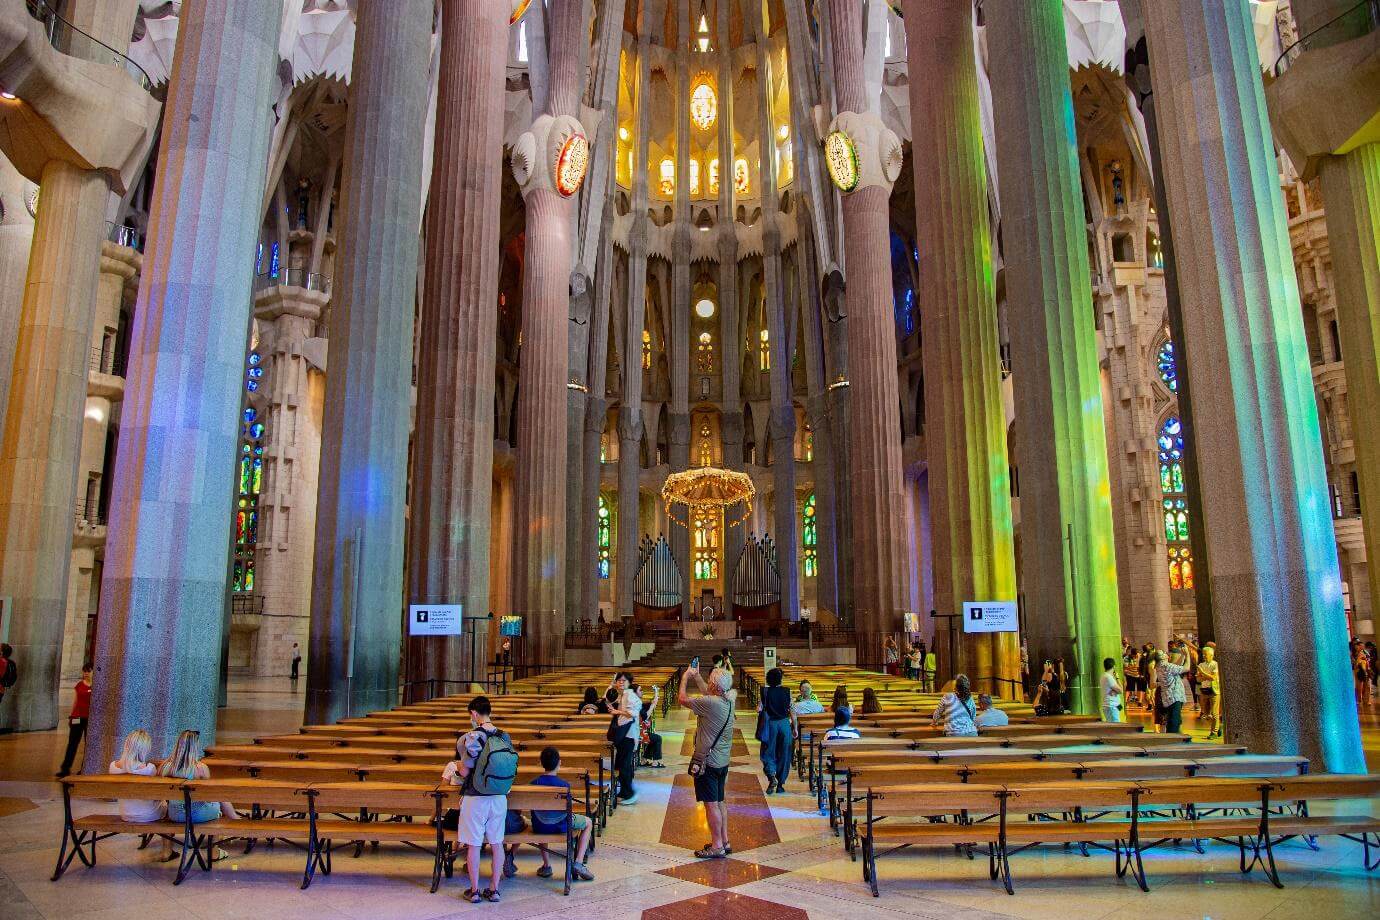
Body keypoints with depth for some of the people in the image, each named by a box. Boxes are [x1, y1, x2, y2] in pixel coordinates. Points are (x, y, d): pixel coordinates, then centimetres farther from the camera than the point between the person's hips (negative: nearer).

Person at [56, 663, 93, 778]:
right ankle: (65, 768, 4)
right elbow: (75, 701, 15)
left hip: (90, 718, -4)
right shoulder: (79, 684, 9)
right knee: (72, 743, 2)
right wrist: (70, 716, 13)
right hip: (77, 717, 4)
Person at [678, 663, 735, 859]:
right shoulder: (728, 701, 2)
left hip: (707, 762, -9)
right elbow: (707, 693, 21)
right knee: (719, 802, 18)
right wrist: (696, 676, 22)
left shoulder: (710, 703, -23)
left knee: (711, 804, -1)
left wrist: (685, 677, 0)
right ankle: (724, 841, 25)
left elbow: (682, 699, -13)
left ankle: (717, 846, 5)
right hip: (722, 761, 9)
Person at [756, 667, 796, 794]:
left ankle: (772, 777, -17)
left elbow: (759, 709, -11)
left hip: (770, 724, -1)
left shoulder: (765, 692, -4)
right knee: (783, 755, 11)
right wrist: (795, 728, 6)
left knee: (768, 753, 8)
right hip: (784, 723, 1)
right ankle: (780, 784, 15)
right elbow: (792, 711, -2)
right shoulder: (787, 692, -1)